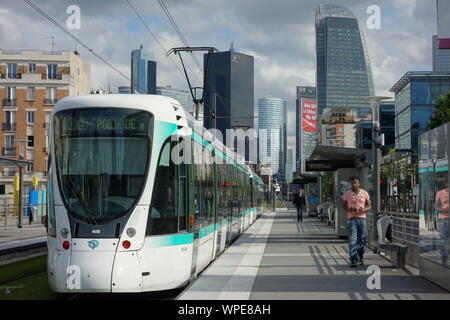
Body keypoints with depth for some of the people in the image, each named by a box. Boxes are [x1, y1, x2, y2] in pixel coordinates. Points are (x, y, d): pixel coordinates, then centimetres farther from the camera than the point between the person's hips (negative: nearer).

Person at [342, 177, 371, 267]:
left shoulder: (364, 193, 6)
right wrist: (349, 209, -13)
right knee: (352, 240, -11)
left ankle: (361, 257, 29)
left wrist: (363, 210, -12)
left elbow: (369, 206, 10)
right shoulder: (347, 194, 3)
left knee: (362, 240, 7)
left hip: (362, 218, 2)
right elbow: (343, 206, 9)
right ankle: (353, 260, -14)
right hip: (352, 219, -2)